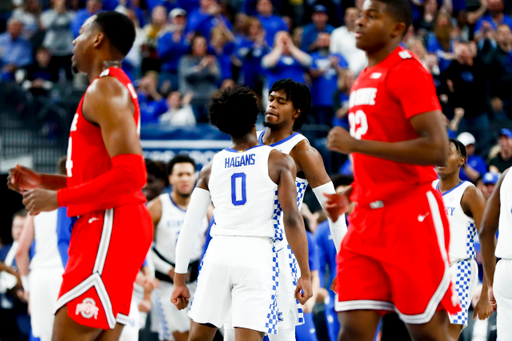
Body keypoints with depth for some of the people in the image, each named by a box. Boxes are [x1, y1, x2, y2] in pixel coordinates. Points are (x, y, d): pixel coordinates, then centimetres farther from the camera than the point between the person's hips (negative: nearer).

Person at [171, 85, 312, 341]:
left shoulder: (211, 168, 12)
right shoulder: (279, 162, 4)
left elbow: (190, 226, 10)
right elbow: (292, 220, -5)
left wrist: (180, 280, 16)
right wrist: (304, 275, -3)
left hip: (219, 253, 3)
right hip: (257, 254, -3)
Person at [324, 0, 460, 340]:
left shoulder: (408, 71, -11)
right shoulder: (366, 78, 18)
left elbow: (436, 150, -21)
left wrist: (355, 144, -20)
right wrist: (349, 194, 15)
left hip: (412, 215, -8)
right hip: (368, 219, 8)